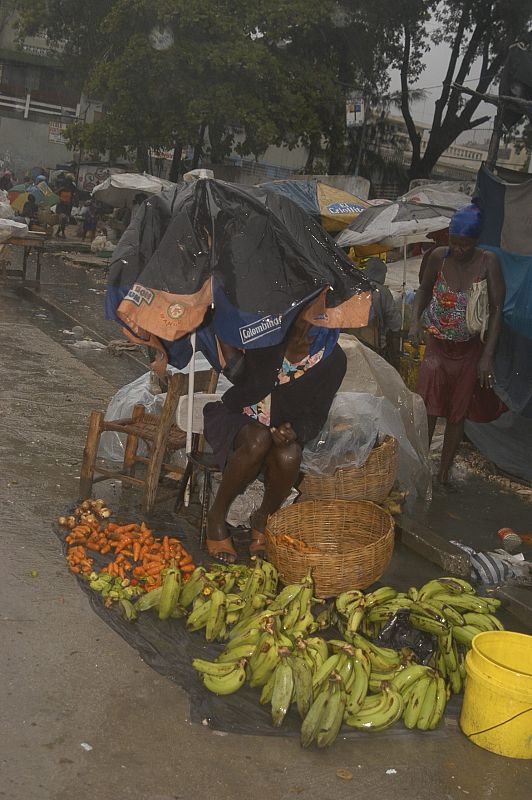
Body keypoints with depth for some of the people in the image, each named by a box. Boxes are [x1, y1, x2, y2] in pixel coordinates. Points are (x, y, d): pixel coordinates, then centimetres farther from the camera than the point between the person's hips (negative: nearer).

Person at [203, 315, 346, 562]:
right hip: (240, 419, -1)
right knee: (259, 440, -37)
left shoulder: (332, 361, -11)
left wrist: (294, 432, -25)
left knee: (288, 457, -35)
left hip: (285, 428, 1)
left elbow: (315, 416, -6)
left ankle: (263, 519, -3)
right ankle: (217, 516, -17)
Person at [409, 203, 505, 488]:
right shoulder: (439, 257, -9)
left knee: (457, 414, 9)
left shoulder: (488, 263, -15)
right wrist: (415, 321, -7)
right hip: (437, 345, 1)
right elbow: (424, 290, 9)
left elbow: (496, 309, -14)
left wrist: (488, 355, -20)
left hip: (469, 349, -1)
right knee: (427, 410, -10)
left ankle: (444, 473, 23)